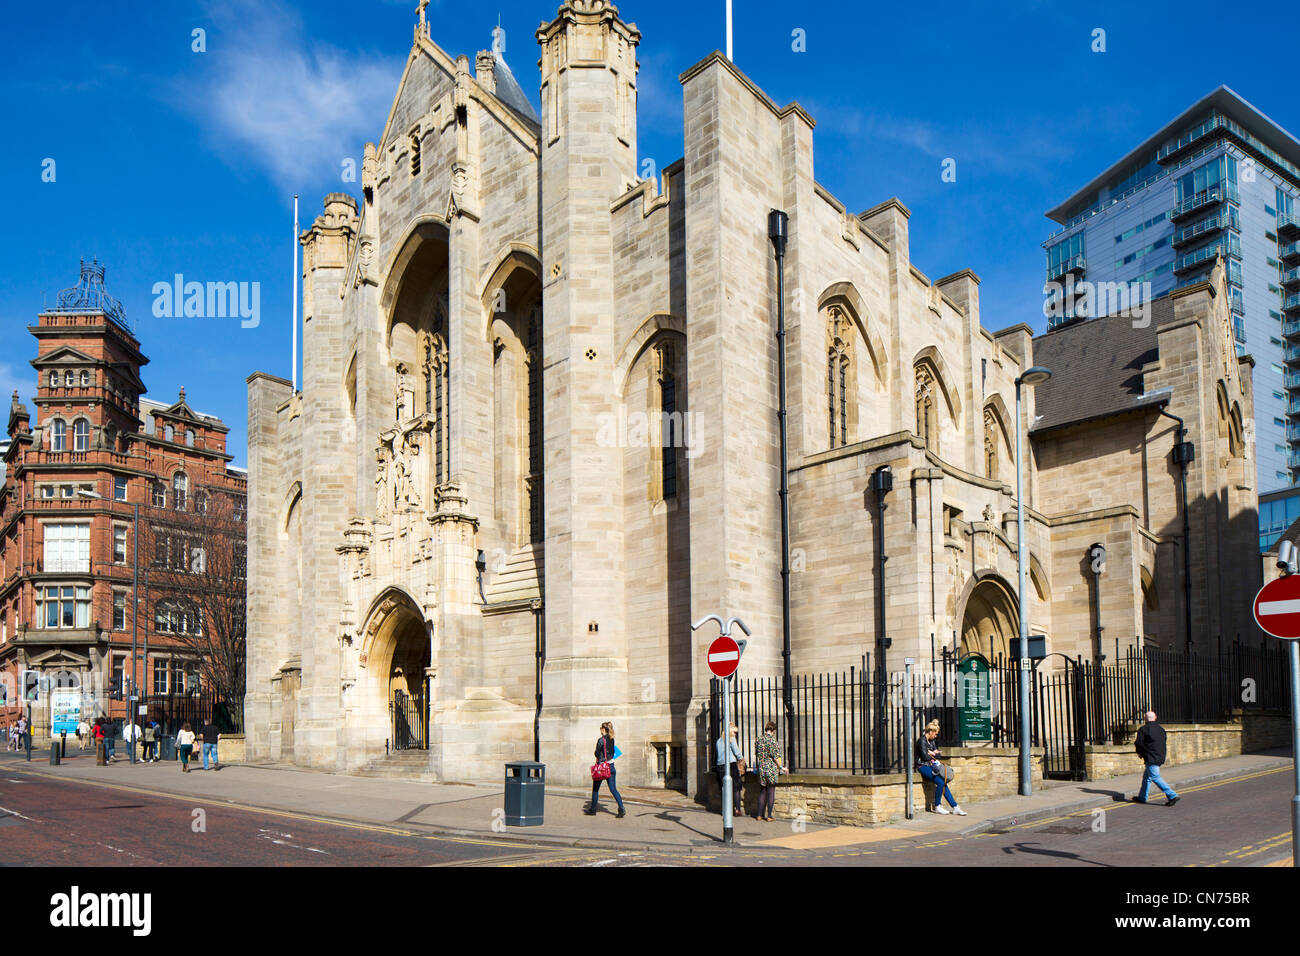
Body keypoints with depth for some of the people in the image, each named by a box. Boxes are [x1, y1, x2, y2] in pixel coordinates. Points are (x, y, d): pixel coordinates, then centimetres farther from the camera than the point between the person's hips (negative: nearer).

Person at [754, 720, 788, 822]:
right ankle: (769, 816, 3)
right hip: (772, 769, -5)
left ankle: (760, 815, 16)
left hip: (761, 769, 5)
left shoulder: (759, 740, 5)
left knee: (762, 792, 13)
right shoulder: (772, 740, -13)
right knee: (771, 792, 1)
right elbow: (775, 757, -13)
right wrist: (782, 768, -3)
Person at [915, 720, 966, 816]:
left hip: (931, 766, 8)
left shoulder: (931, 741, 17)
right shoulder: (922, 740, -11)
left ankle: (955, 807, -10)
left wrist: (932, 753, -7)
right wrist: (934, 755, 2)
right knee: (940, 782, -22)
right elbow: (925, 756, -16)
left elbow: (938, 755, 14)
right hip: (923, 767, -8)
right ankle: (937, 807, -9)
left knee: (944, 783, -9)